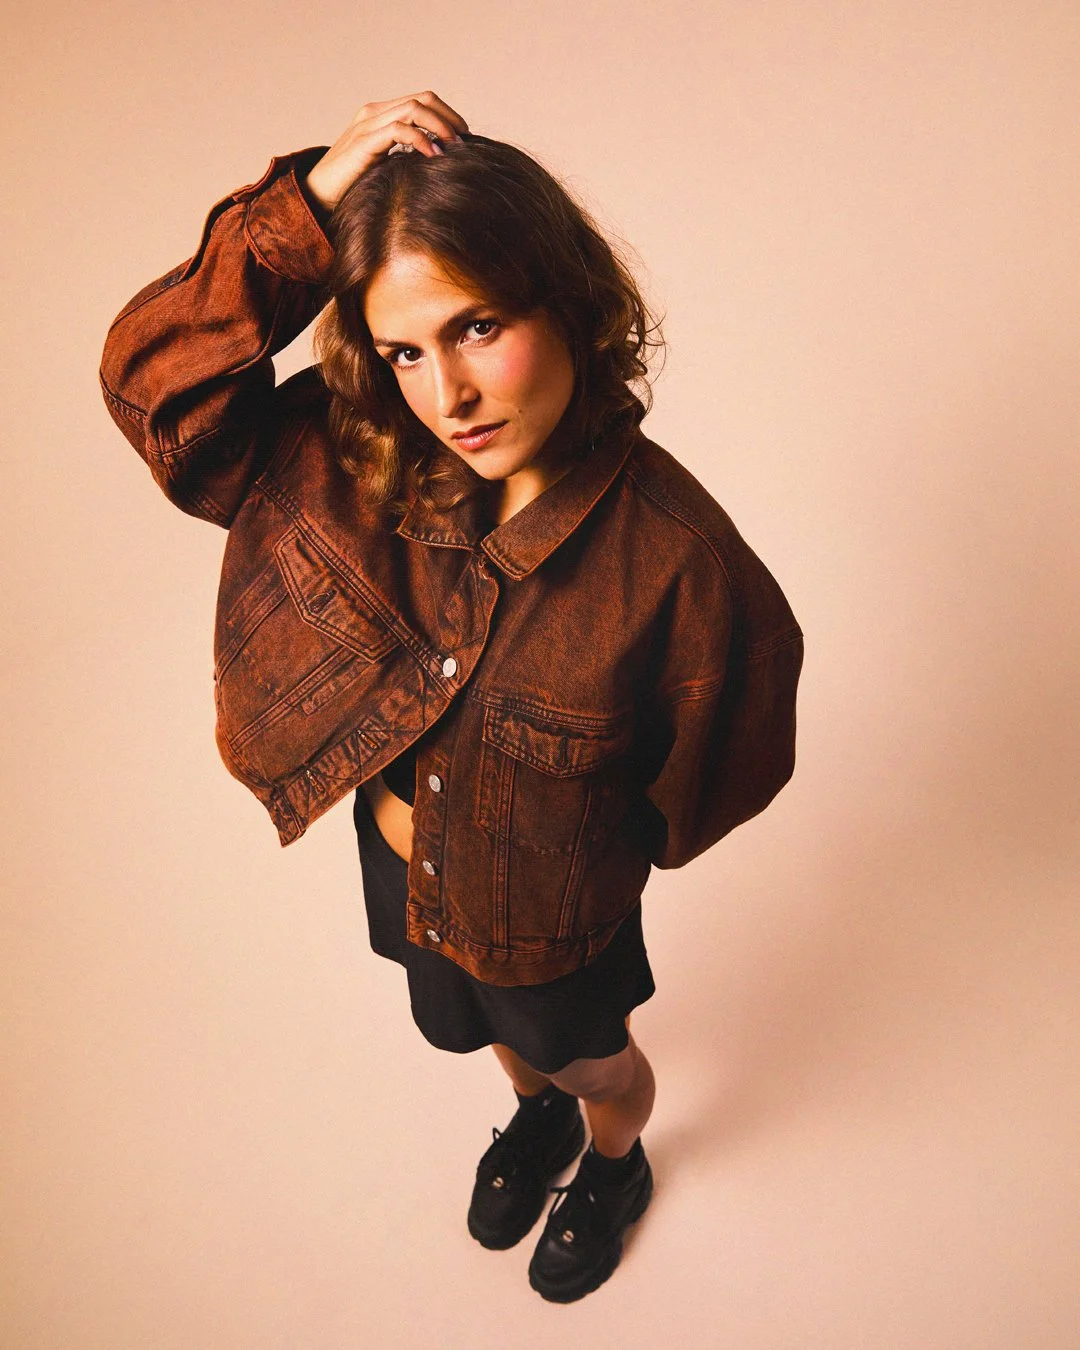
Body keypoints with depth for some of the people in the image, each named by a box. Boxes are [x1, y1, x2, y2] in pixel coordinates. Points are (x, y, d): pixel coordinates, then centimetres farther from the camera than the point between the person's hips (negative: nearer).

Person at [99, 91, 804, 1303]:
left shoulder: (673, 557, -35)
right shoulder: (358, 460, -22)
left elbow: (719, 762, -19)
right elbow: (154, 380, -23)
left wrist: (611, 841, -3)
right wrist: (307, 207, -34)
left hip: (553, 908, -4)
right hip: (401, 861, 4)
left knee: (590, 1060, 30)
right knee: (487, 1035, 35)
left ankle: (615, 1164, 67)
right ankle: (537, 1120, 71)